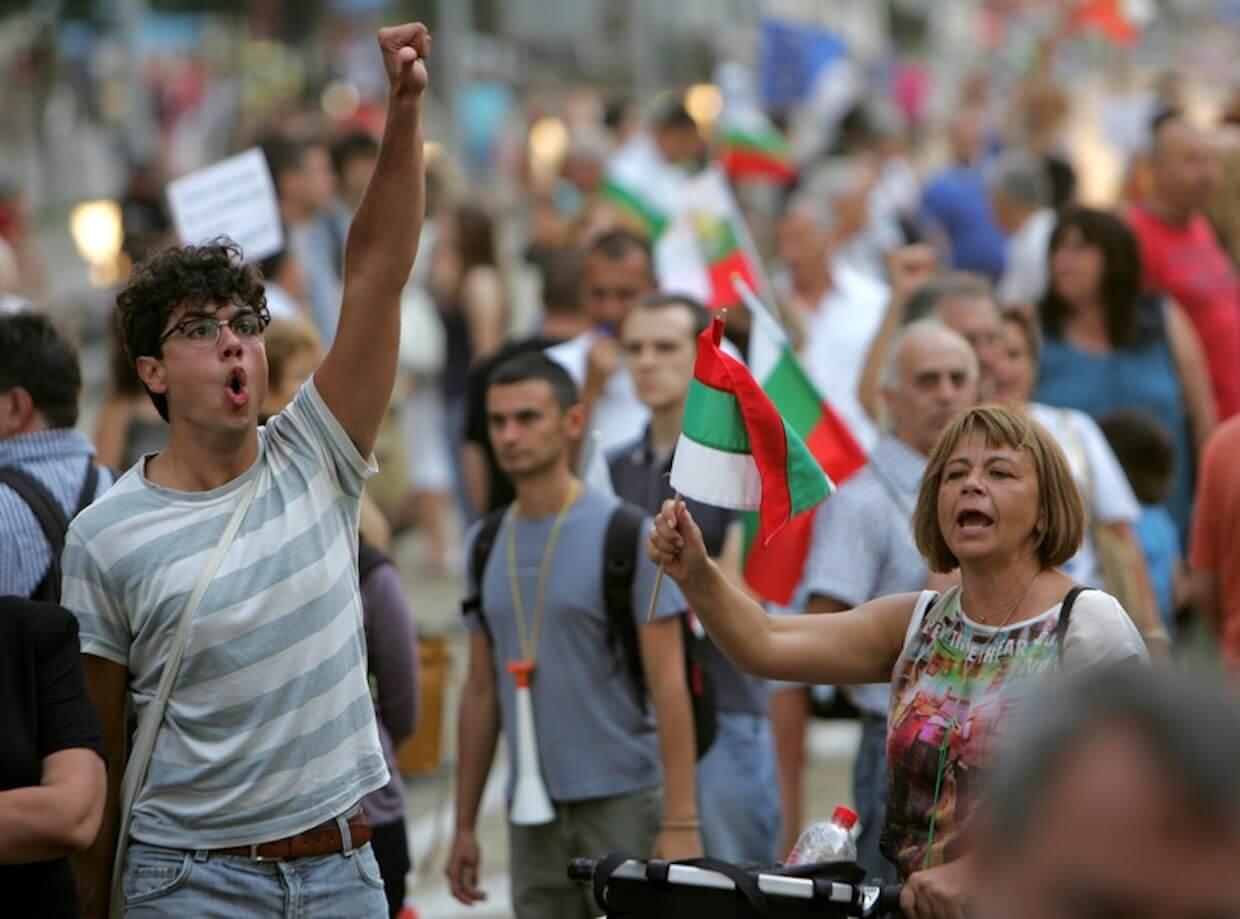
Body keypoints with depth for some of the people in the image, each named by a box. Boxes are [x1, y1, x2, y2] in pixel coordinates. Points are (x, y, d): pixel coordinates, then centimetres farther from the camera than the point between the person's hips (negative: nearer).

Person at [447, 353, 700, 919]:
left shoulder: (628, 535, -6)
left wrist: (680, 823, -16)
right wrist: (464, 825, 13)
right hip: (533, 811, 5)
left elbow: (668, 685, -9)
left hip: (623, 802, -5)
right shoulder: (486, 544, 10)